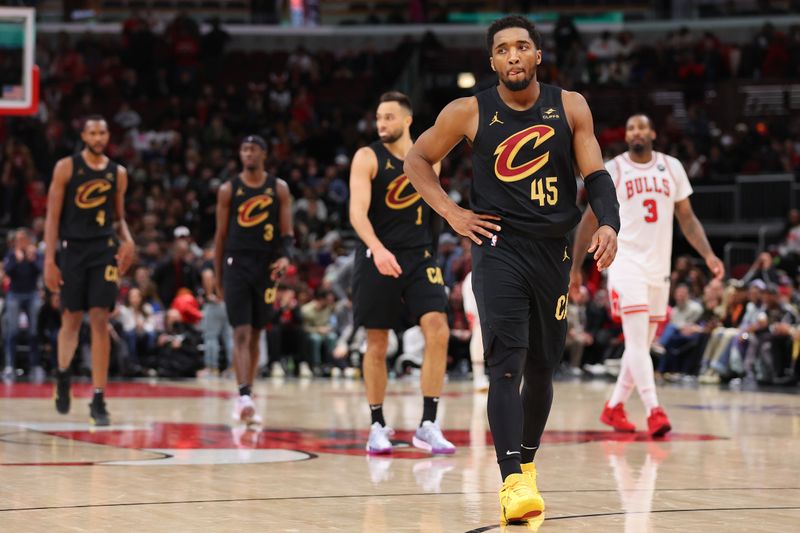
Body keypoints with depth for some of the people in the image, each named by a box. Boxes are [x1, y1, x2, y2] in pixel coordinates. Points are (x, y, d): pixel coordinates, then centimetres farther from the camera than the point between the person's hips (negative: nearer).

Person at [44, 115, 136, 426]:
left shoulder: (117, 173, 7)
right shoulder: (66, 167, -1)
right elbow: (53, 216, -2)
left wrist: (127, 240, -5)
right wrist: (49, 260, -9)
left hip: (105, 251, 1)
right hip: (73, 250, -1)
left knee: (100, 321, -7)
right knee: (71, 319, 8)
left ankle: (98, 400, -7)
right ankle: (62, 374, 38)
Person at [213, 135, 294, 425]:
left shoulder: (279, 188, 5)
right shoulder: (228, 190, 3)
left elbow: (287, 231, 3)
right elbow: (221, 235, 7)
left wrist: (285, 256, -17)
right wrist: (218, 278, 6)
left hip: (266, 266, 2)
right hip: (236, 265, -2)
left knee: (255, 335, 10)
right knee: (241, 333, -13)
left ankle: (245, 397, 20)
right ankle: (244, 397, -22)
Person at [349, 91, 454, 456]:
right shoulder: (367, 158, -6)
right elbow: (357, 210, -17)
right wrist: (377, 249, -33)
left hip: (420, 256, 3)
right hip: (378, 258, -3)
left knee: (438, 331, -13)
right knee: (377, 344, 3)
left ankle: (428, 426, -9)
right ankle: (378, 426, 17)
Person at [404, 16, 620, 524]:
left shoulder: (569, 107, 1)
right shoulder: (469, 112, -3)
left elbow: (595, 174, 0)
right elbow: (417, 160, 9)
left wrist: (609, 224, -18)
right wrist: (451, 212, -2)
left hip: (553, 249, 3)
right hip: (499, 246, -3)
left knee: (542, 368, 12)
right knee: (508, 363, -17)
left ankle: (527, 462, 34)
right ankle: (514, 482, -25)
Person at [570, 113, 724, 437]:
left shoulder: (672, 168, 7)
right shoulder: (612, 171, -2)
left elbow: (687, 218, 10)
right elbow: (590, 220, 5)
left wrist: (708, 255, -4)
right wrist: (575, 268, 4)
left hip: (659, 267, 5)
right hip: (626, 263, -5)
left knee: (643, 343, 10)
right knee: (637, 339, -16)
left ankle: (614, 407, 23)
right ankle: (653, 411, -23)